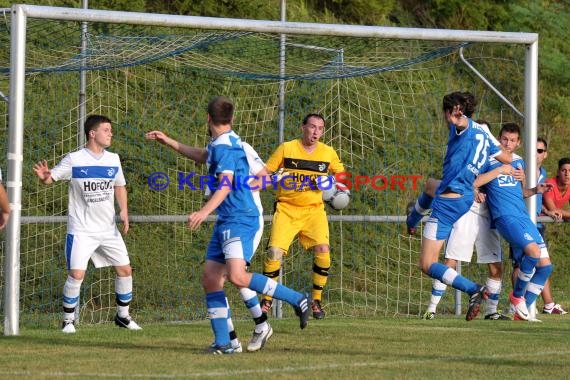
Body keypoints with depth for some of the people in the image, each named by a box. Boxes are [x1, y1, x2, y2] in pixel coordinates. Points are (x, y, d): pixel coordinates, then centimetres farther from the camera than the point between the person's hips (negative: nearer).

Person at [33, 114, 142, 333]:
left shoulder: (113, 159, 5)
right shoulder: (74, 160, -10)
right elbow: (51, 178, -12)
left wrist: (123, 211, 3)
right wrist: (44, 176, -36)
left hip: (108, 229, 5)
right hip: (81, 230, -5)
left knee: (125, 269, 5)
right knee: (76, 274, -13)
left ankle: (123, 316, 22)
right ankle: (68, 320, 3)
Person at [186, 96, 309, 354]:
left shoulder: (223, 146, -13)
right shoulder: (226, 143, 17)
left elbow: (225, 185, -27)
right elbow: (205, 157, 40)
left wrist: (205, 212, -40)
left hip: (239, 219, -10)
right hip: (226, 222, 10)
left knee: (237, 276, -26)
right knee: (210, 278, 3)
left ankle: (296, 299, -13)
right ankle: (223, 343, 0)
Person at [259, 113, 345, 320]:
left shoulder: (328, 153, 3)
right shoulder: (286, 148, -3)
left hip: (314, 210, 2)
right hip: (286, 209, -1)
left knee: (323, 250, -18)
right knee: (274, 252, -15)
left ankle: (317, 300, -1)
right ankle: (267, 300, 5)